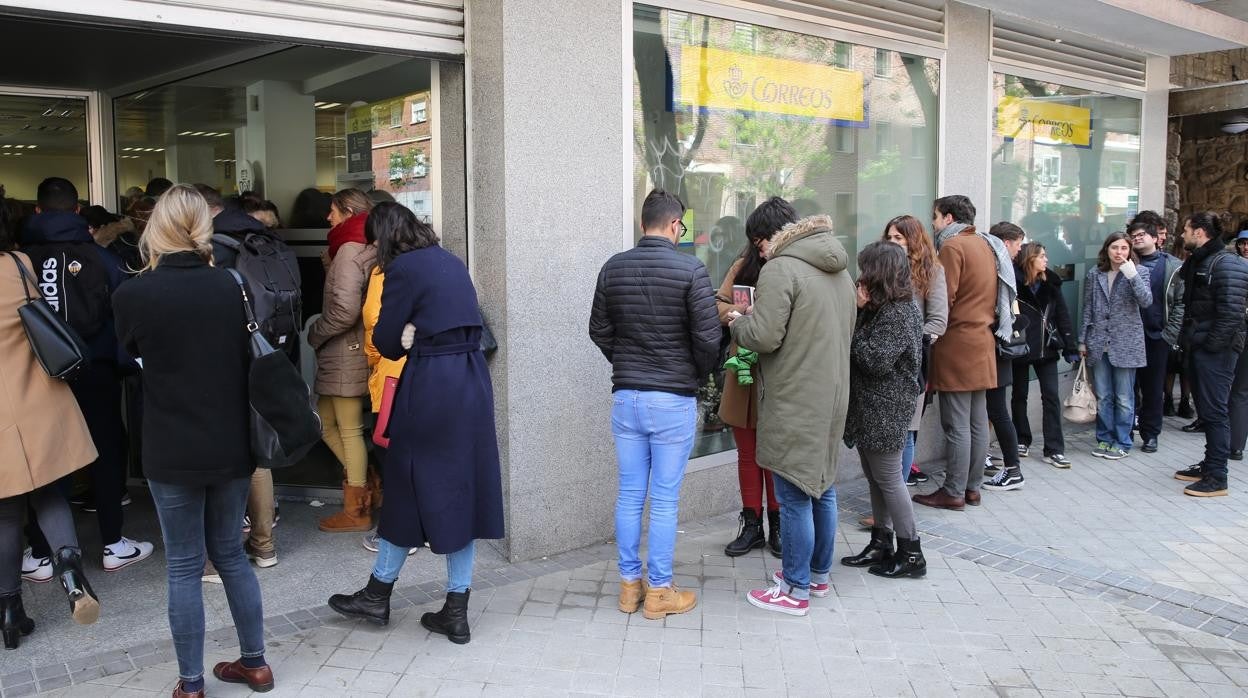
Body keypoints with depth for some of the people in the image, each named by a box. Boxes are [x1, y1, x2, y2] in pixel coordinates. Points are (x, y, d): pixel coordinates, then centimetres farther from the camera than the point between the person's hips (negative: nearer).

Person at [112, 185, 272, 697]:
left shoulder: (133, 294, -12)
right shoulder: (229, 284, -4)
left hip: (173, 452, -3)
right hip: (232, 445, 3)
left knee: (184, 566, 8)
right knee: (230, 553, 18)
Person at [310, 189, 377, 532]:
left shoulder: (350, 250, -16)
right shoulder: (367, 248, 12)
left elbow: (344, 309, -24)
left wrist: (314, 334, -10)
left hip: (345, 354, -9)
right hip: (347, 354, 9)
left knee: (349, 430, 1)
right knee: (326, 420, 17)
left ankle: (356, 511, 11)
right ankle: (365, 483, 22)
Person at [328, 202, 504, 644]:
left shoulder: (402, 269, -8)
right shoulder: (452, 263, 13)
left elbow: (385, 342, -6)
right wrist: (414, 337, 1)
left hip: (429, 389, -6)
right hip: (473, 381, 7)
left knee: (411, 488, 8)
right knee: (463, 488, 9)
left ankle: (378, 595, 26)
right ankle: (456, 611, 15)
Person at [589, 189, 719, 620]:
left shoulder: (613, 268, 2)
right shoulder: (690, 270, -11)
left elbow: (599, 331, 8)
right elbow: (707, 338, -11)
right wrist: (697, 377, 7)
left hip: (625, 395, 4)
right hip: (674, 400, -4)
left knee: (630, 495, 12)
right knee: (664, 500, 4)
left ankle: (629, 584, 22)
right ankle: (659, 591, 14)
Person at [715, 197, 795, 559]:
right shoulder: (744, 266, 6)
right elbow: (718, 303, 9)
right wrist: (736, 311, -12)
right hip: (744, 377, 5)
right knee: (747, 452, 13)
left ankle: (777, 525, 25)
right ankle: (751, 525, 25)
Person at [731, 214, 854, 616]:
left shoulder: (780, 269, -12)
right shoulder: (841, 274, 13)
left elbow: (764, 336, -18)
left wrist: (737, 324, 1)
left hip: (794, 403, -8)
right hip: (832, 398, 8)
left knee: (794, 496, -1)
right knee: (822, 488, 18)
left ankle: (795, 591, 7)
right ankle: (819, 574, 30)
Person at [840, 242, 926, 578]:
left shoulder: (899, 313, -17)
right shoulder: (879, 307, 12)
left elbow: (876, 361, -22)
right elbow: (858, 349, 11)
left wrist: (855, 317, -16)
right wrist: (858, 312, -1)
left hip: (885, 411, -10)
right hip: (869, 408, 10)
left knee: (888, 479, -1)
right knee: (875, 478, 15)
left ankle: (911, 554, 9)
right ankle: (881, 544, 25)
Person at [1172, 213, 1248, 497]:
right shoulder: (1196, 262, 14)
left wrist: (1212, 344, -18)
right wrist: (1189, 340, 12)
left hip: (1216, 351, -9)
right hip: (1198, 348, 9)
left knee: (1214, 411, -6)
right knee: (1205, 409, 16)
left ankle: (1216, 478, -1)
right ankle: (1209, 465, 26)